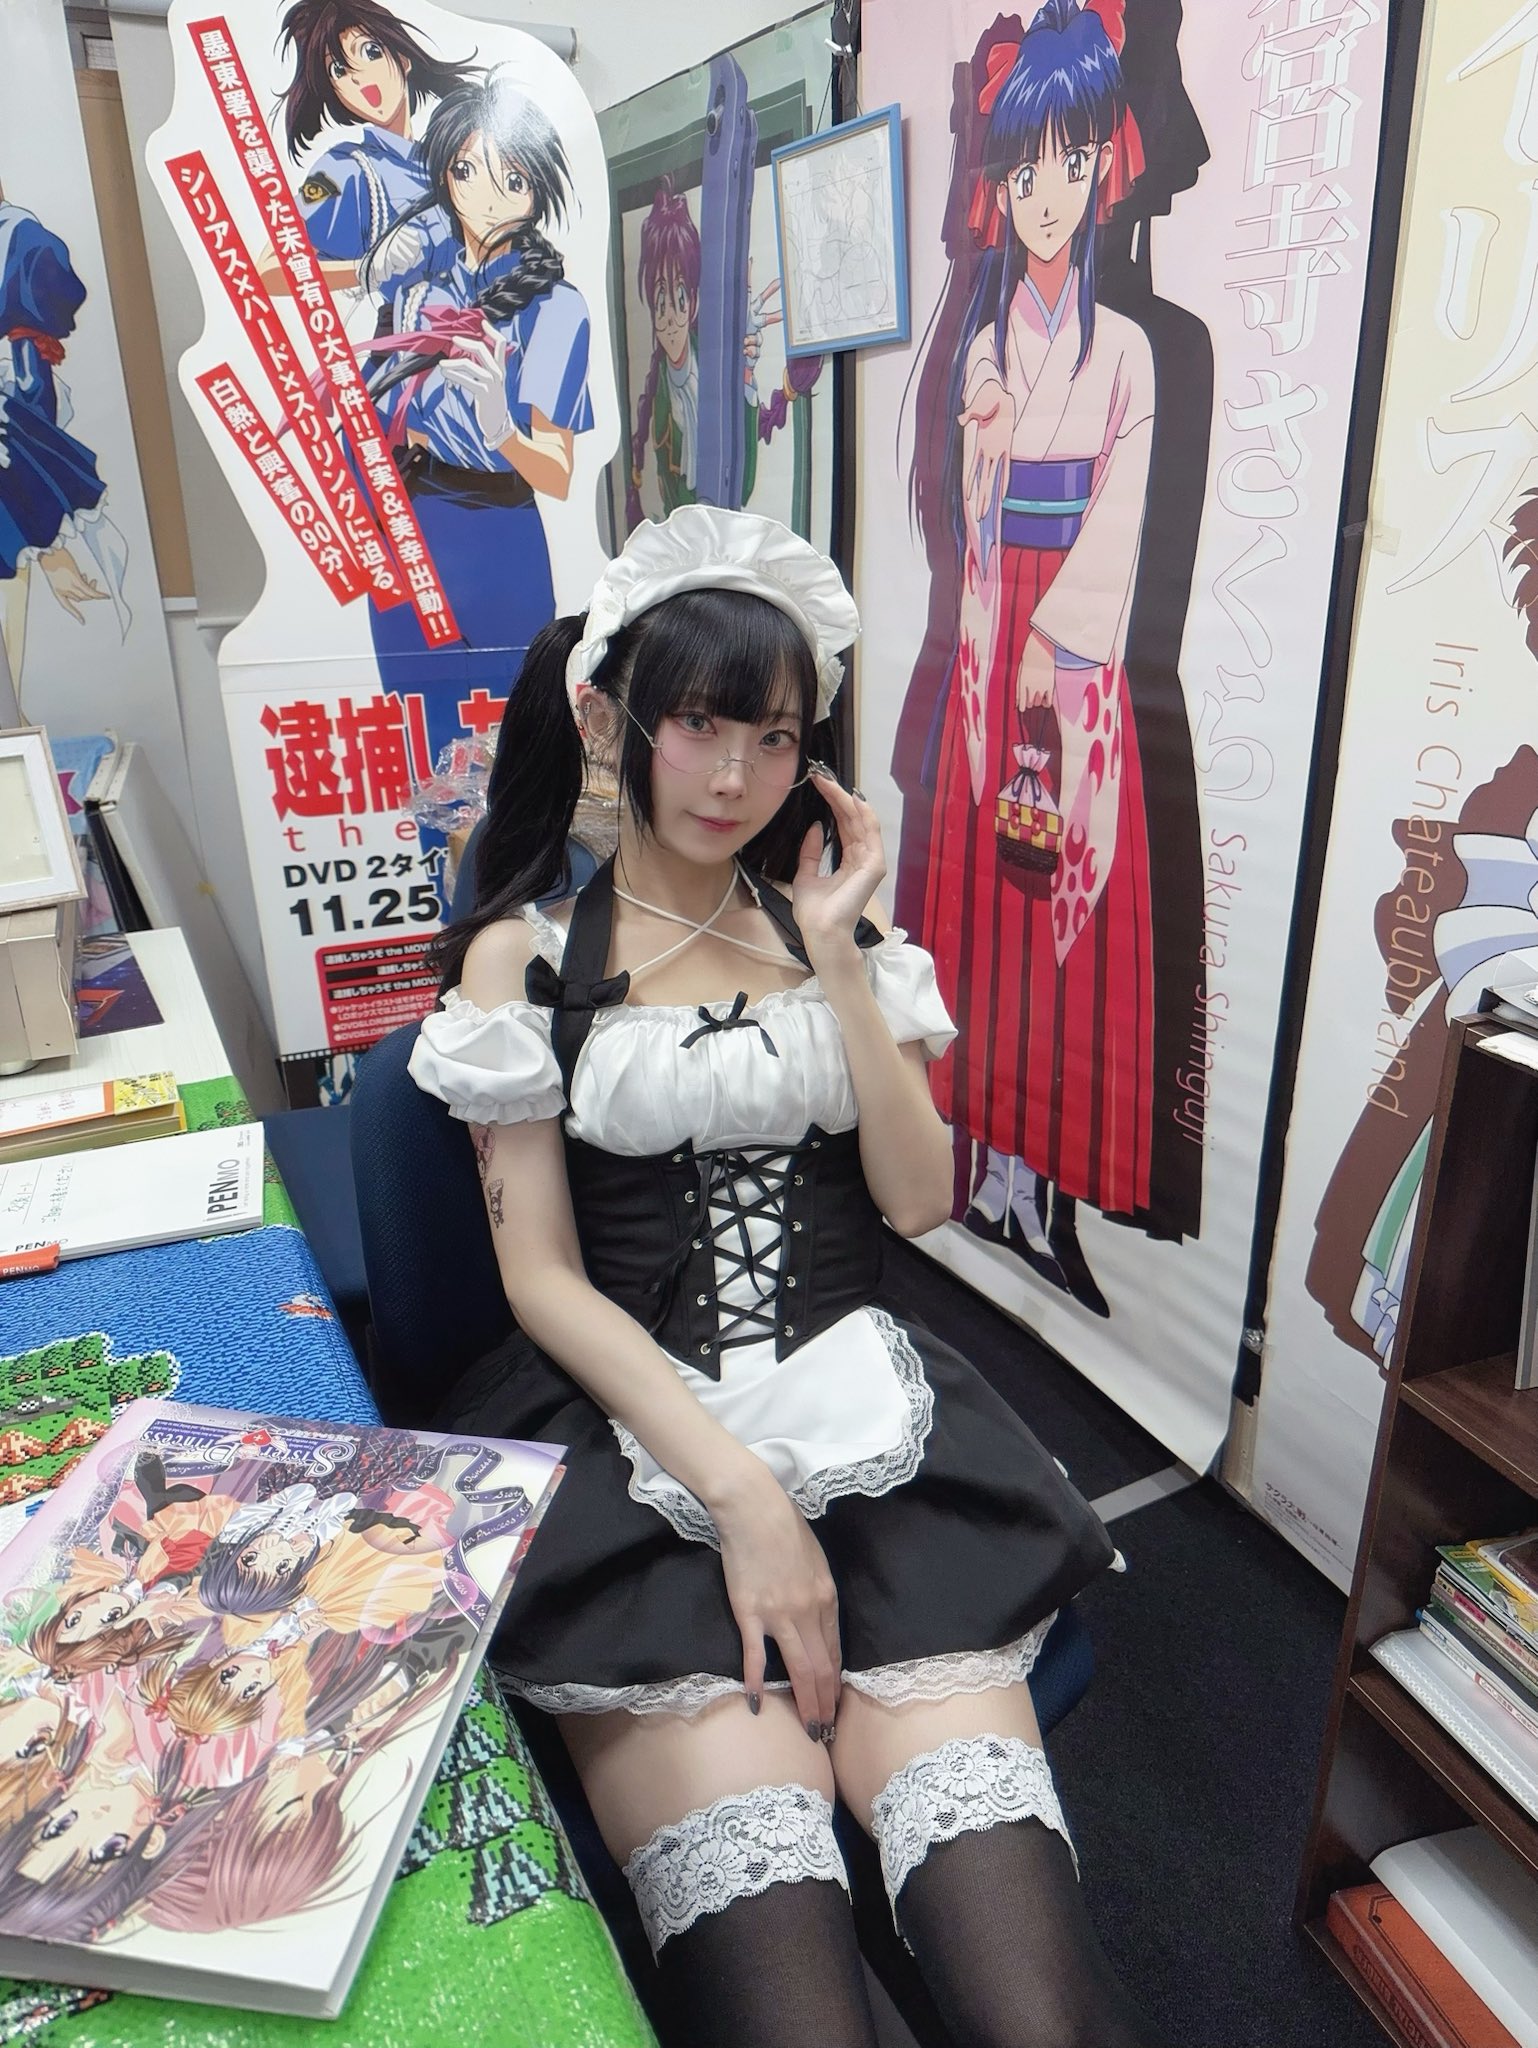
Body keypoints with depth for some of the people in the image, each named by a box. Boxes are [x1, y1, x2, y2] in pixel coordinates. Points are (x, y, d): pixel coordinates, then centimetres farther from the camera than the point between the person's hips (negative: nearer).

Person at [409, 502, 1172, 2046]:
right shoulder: (523, 958, 5)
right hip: (634, 1428, -2)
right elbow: (543, 1277, -1)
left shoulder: (831, 929, 15)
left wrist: (836, 956, -2)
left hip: (866, 1417, 3)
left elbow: (918, 1201, 7)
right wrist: (741, 1493, -12)